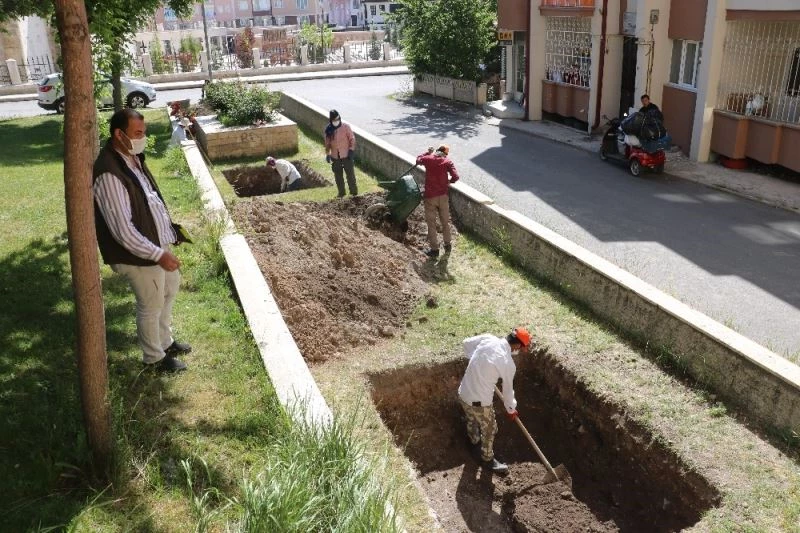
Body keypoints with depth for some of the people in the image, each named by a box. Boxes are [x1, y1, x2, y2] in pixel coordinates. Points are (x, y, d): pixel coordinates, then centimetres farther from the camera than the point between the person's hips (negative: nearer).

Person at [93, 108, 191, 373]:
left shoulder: (133, 158, 1)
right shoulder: (109, 174, -29)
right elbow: (122, 230, -30)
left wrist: (171, 228, 16)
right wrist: (158, 255, -27)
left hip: (159, 241, 10)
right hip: (139, 254, -9)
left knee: (170, 290, 25)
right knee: (151, 306, 8)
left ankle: (165, 341, 46)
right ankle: (154, 357, 31)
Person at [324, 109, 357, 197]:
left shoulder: (345, 126, -8)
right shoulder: (328, 130, 0)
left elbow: (352, 138, -4)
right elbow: (327, 143, 9)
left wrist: (351, 150, -10)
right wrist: (328, 154, 5)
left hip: (346, 155, -3)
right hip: (335, 156, 3)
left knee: (350, 173, 0)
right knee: (338, 175, 11)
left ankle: (353, 191, 11)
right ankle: (341, 192, 23)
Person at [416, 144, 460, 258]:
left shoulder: (428, 159, -3)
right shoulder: (447, 161, -3)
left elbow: (418, 159, 20)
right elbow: (455, 177, -12)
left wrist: (428, 152, 31)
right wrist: (449, 181, 9)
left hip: (430, 196, -1)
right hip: (443, 196, 1)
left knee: (431, 224, 7)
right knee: (445, 222, 17)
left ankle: (434, 249, 12)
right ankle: (448, 245, 30)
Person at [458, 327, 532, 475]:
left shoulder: (488, 338, -9)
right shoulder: (508, 364, -19)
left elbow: (466, 343, 10)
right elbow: (508, 390, -3)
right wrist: (511, 409, 16)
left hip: (463, 393, 6)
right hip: (480, 402, -6)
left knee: (472, 421, 34)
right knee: (489, 429, 21)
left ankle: (475, 443, 60)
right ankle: (488, 459, 43)